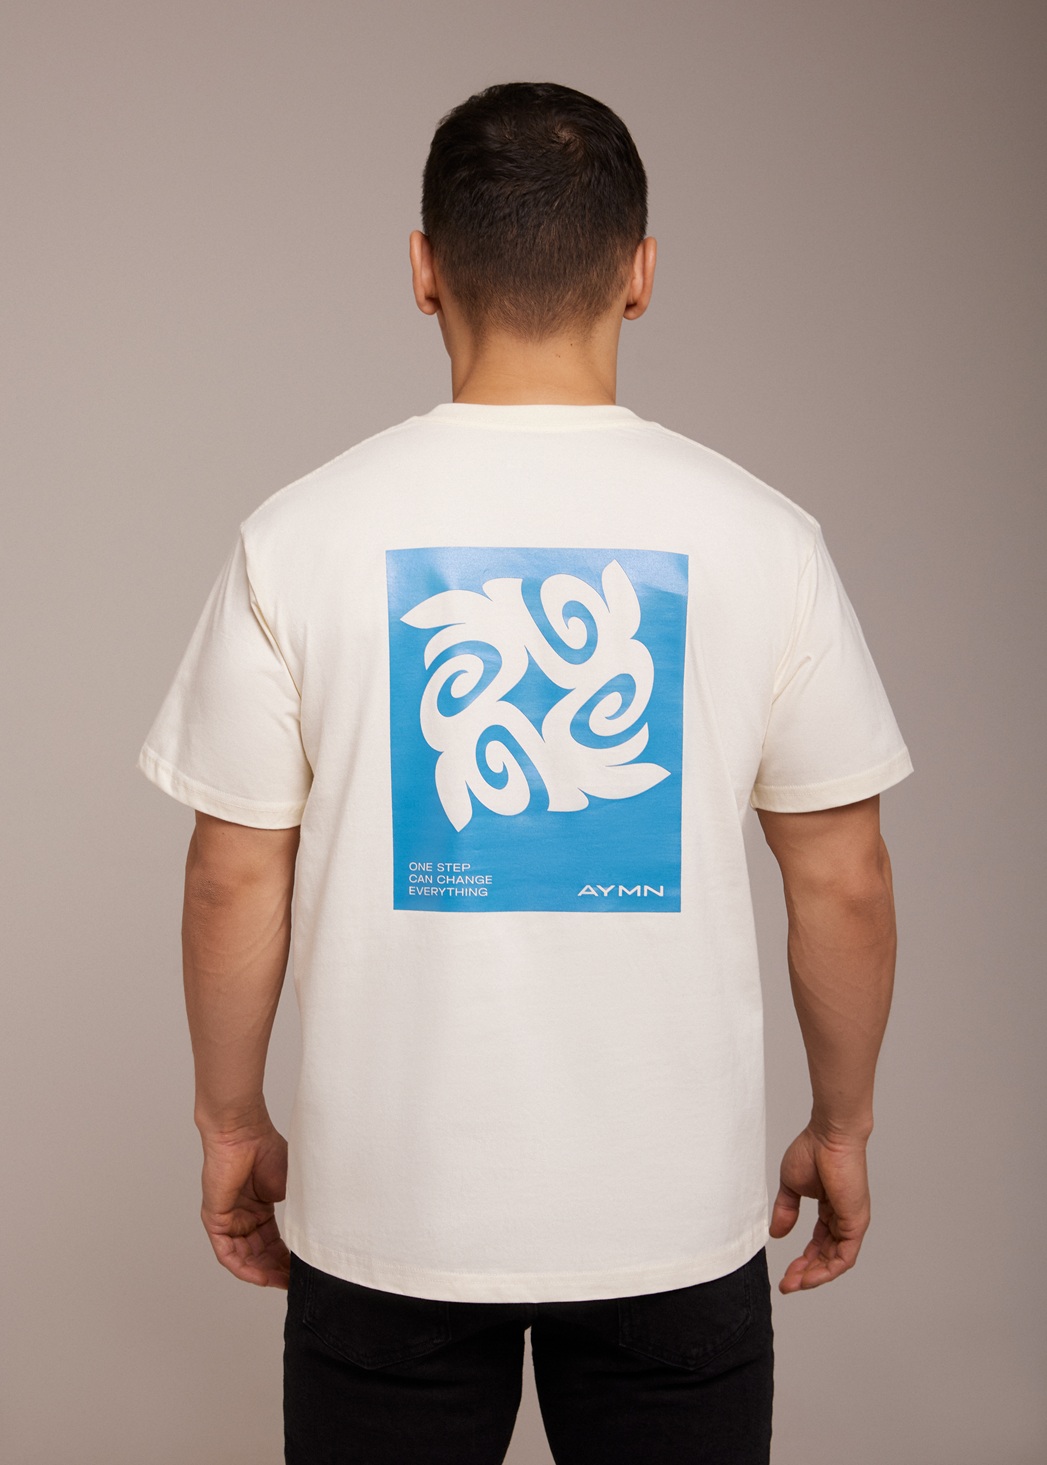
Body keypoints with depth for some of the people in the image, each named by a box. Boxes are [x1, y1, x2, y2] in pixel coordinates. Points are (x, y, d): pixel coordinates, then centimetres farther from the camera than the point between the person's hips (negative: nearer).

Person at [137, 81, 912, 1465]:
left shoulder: (301, 533, -8)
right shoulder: (761, 534, -7)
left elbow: (236, 880, -3)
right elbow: (846, 884, -2)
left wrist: (231, 1122, 11)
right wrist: (841, 1125, 13)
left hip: (389, 1207, 0)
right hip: (679, 1207, 0)